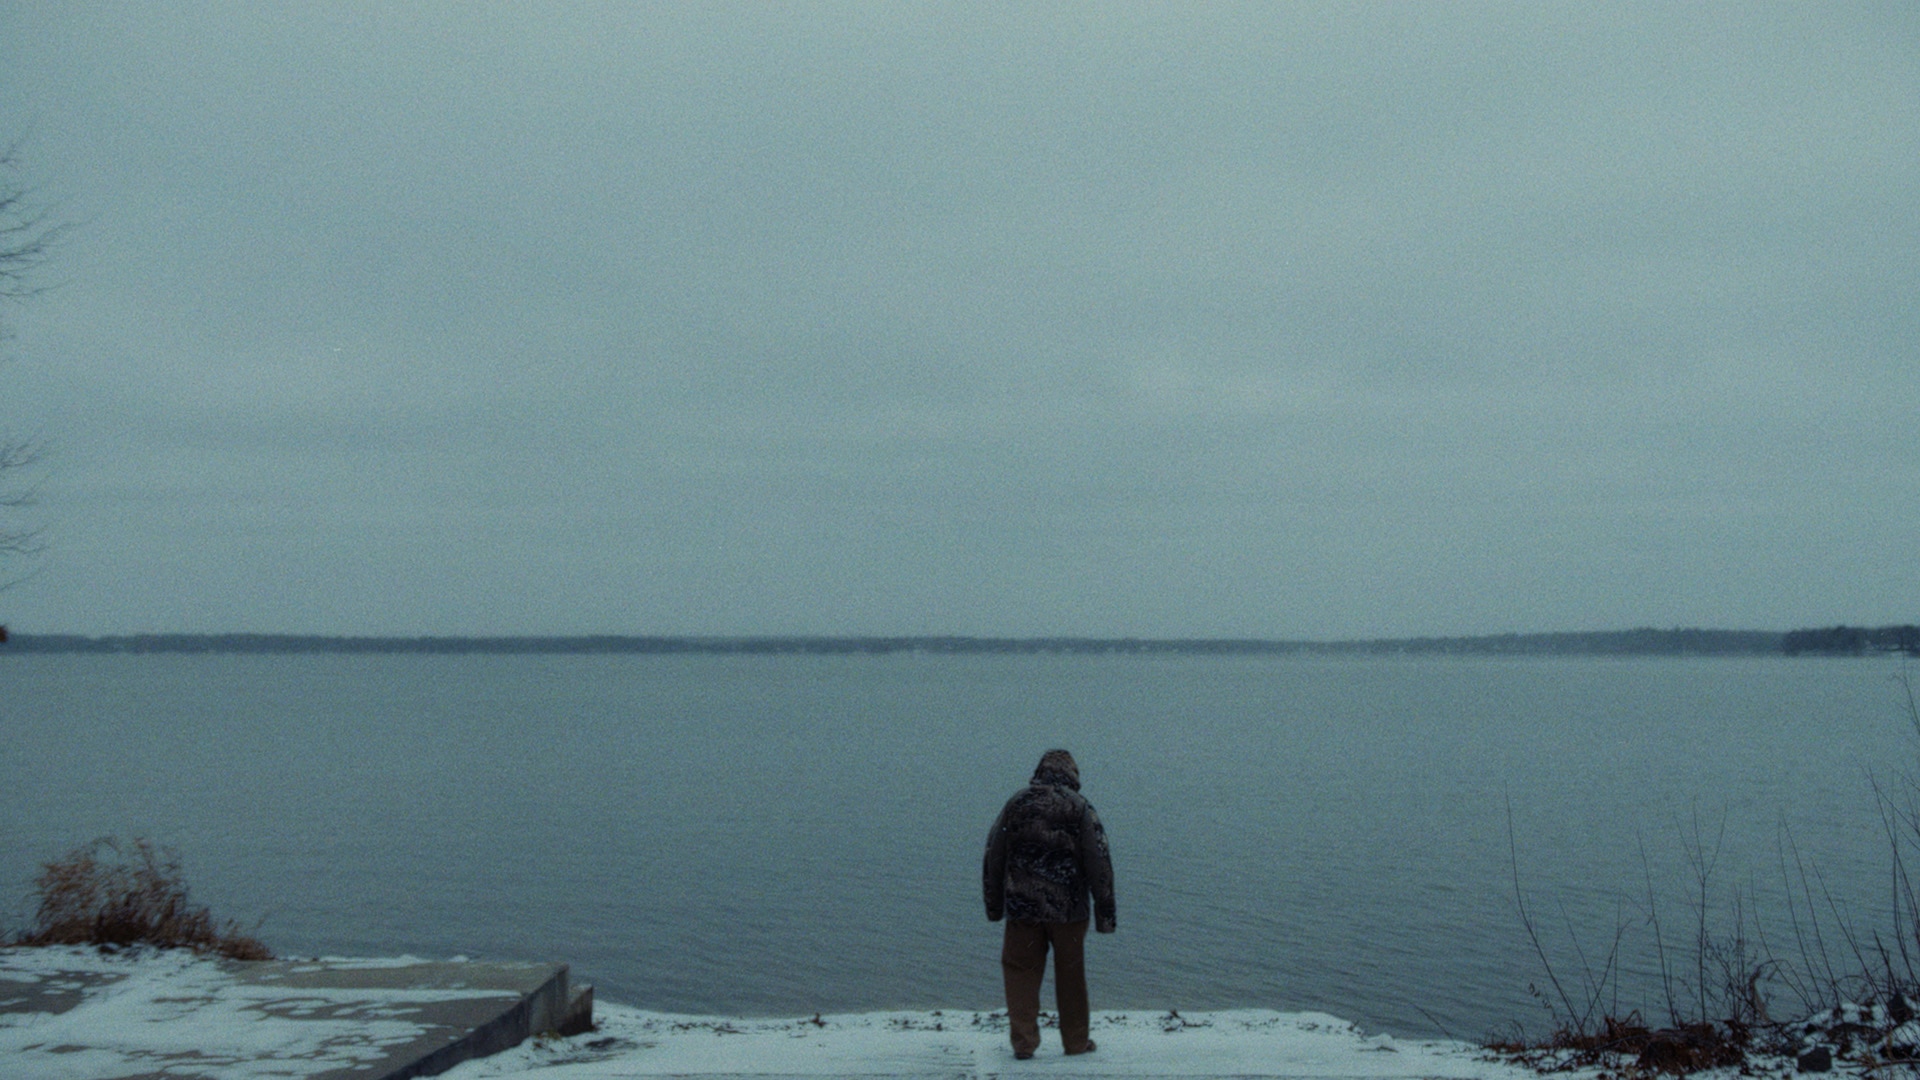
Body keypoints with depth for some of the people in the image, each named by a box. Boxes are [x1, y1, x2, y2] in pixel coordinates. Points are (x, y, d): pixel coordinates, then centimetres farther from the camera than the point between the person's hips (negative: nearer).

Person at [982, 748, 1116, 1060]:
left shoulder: (1015, 805, 5)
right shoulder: (1080, 808, -2)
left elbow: (992, 859, 10)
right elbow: (1099, 862, -5)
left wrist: (993, 906, 18)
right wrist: (1105, 912, -2)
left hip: (1021, 908, 1)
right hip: (1068, 909, -1)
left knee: (1021, 973, 9)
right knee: (1071, 976, 11)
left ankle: (1023, 1040, 3)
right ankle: (1076, 1041, 18)